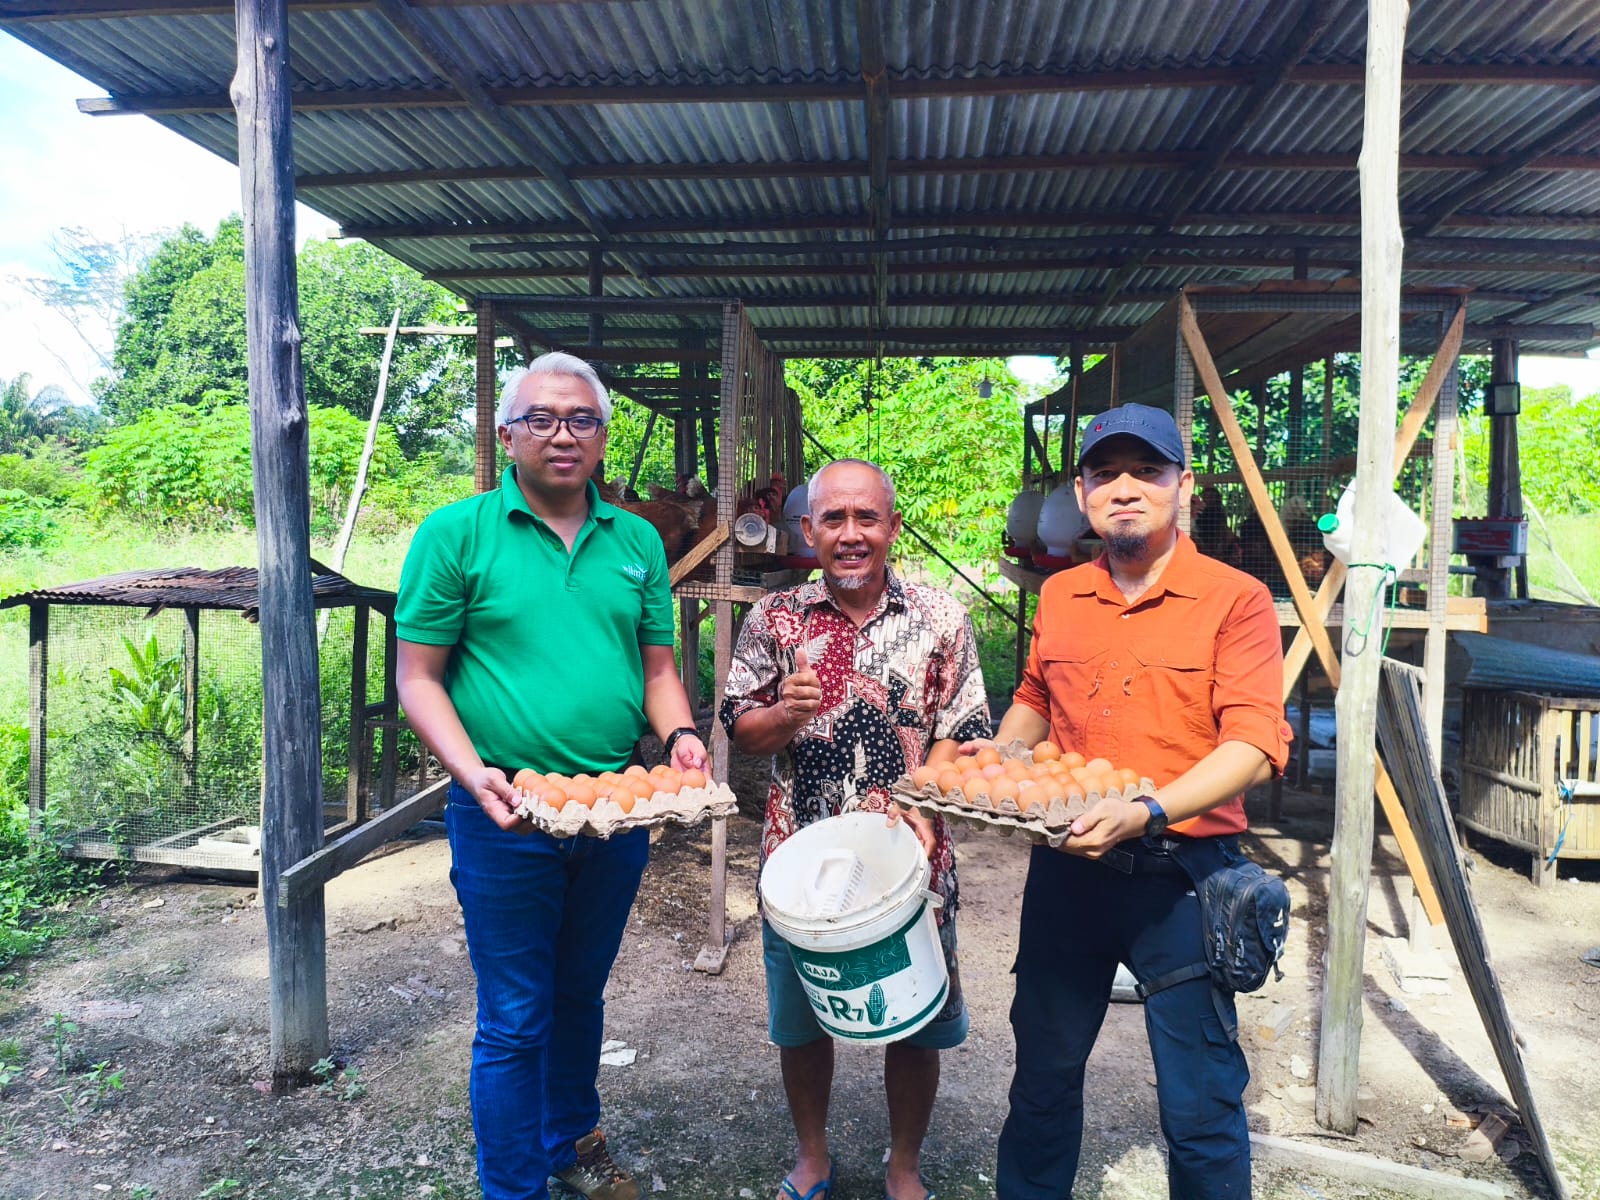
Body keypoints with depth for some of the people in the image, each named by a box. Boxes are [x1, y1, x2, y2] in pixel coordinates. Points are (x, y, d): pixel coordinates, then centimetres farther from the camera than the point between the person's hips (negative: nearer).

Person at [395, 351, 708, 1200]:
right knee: (515, 1018, 8)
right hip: (508, 816, -4)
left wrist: (679, 734, -10)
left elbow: (657, 665, 10)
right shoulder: (455, 534, -7)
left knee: (580, 994, 23)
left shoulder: (637, 541, 6)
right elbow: (418, 678, -7)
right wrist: (476, 776, -21)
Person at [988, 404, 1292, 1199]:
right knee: (1044, 1073, 19)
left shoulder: (1235, 599, -9)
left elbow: (1254, 746, -18)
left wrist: (1146, 812, -31)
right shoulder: (1059, 597, 6)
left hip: (1181, 875, -4)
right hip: (1067, 868, 5)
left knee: (1201, 1105, 9)